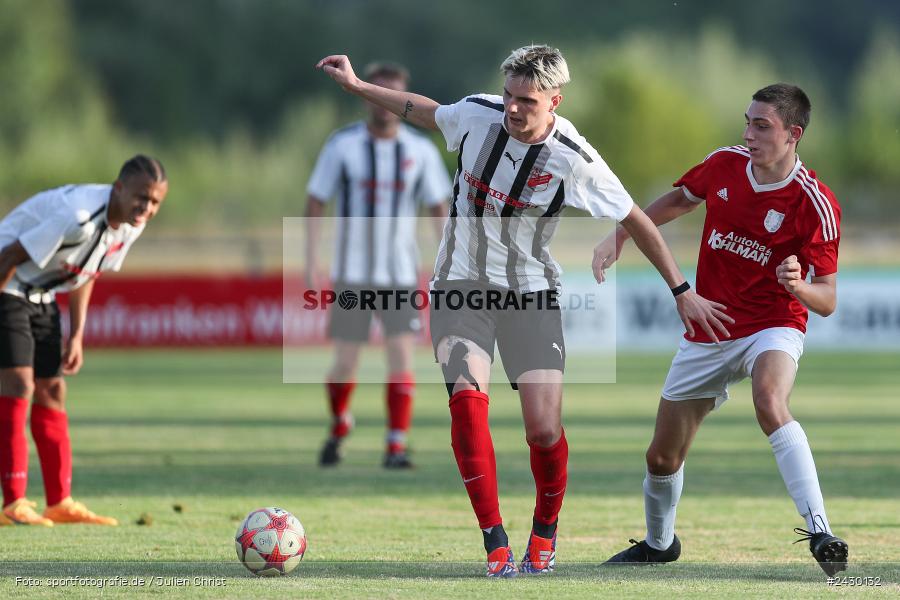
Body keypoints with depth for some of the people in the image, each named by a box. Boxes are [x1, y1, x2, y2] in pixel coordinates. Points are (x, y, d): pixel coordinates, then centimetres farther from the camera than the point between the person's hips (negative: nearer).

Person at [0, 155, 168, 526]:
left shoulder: (130, 226, -4)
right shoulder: (78, 215, -33)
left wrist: (76, 335, 9)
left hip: (41, 295, 9)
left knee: (52, 390, 7)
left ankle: (60, 503, 11)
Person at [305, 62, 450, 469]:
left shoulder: (421, 151, 1)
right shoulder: (342, 145, -3)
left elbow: (438, 207, 10)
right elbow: (315, 203, 0)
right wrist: (311, 265, -6)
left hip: (401, 275, 1)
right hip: (351, 273, -1)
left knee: (401, 356, -12)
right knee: (345, 363, 2)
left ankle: (396, 447, -7)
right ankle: (339, 427, 30)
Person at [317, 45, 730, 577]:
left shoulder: (575, 159, -16)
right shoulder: (476, 114, -9)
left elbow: (637, 222, -6)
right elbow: (423, 112, 15)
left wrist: (683, 293, -4)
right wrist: (356, 85, 18)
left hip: (531, 293, -1)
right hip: (462, 283, 1)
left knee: (544, 429, -11)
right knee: (467, 396, -23)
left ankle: (545, 530, 20)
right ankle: (496, 544, -19)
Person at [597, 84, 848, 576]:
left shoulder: (815, 204, -17)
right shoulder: (724, 165, -4)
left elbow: (826, 301, -14)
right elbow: (679, 199, 19)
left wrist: (799, 286, -36)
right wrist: (620, 236, 14)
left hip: (772, 327, -5)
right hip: (707, 333, 5)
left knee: (770, 402, -39)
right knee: (662, 457, 11)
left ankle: (821, 536, -42)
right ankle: (659, 542, 43)